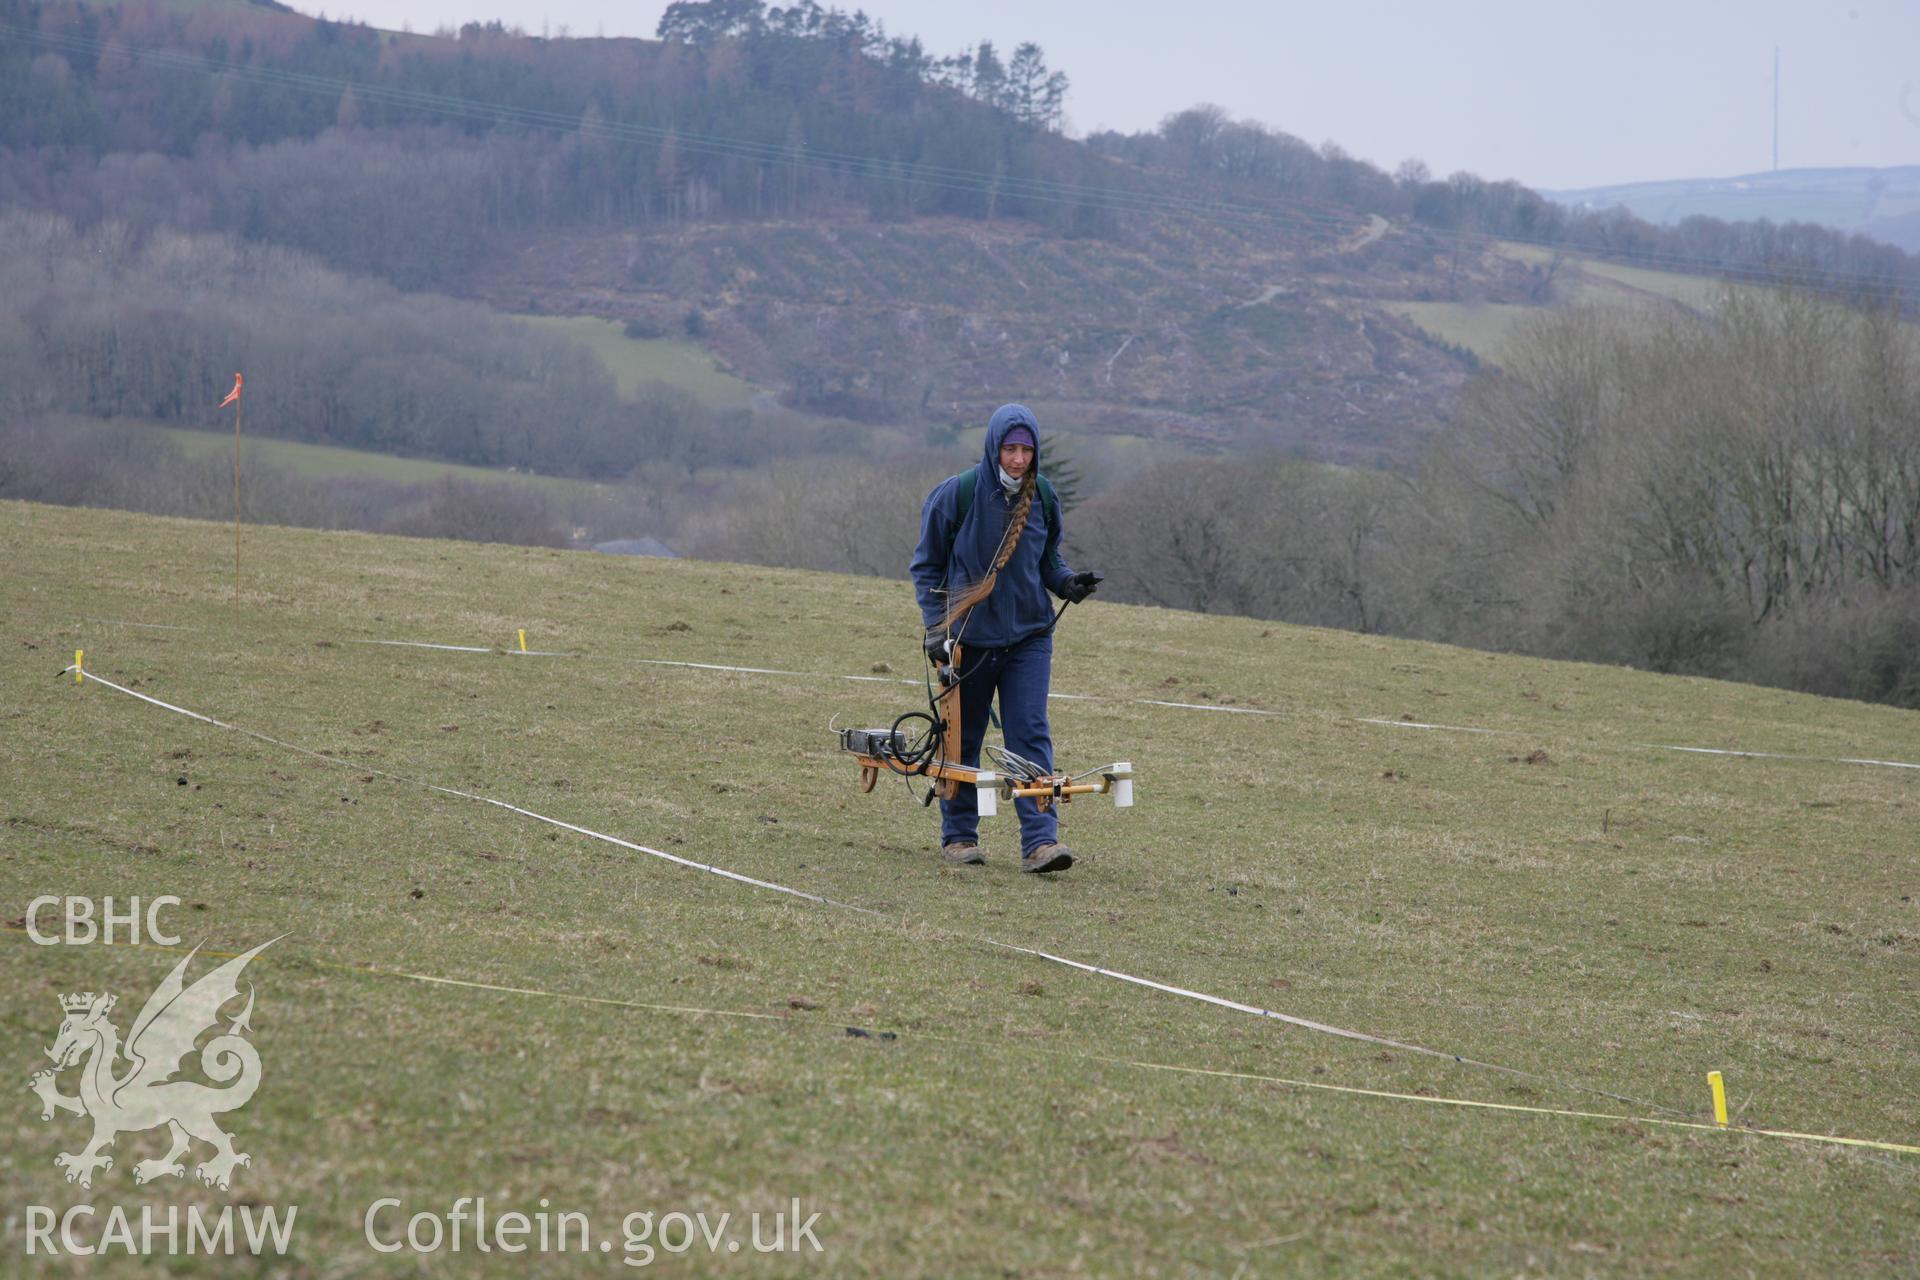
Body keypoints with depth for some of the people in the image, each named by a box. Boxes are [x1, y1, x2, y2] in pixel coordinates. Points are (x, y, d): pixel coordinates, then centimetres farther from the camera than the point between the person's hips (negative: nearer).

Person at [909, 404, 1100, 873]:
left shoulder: (1043, 497, 2)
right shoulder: (957, 494, -9)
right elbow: (927, 566, 0)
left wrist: (1068, 583, -5)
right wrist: (936, 627, -9)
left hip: (1029, 636, 2)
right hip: (969, 636, -2)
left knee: (1031, 734, -8)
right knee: (963, 740, 8)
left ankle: (1040, 840, -13)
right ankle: (959, 835, 21)